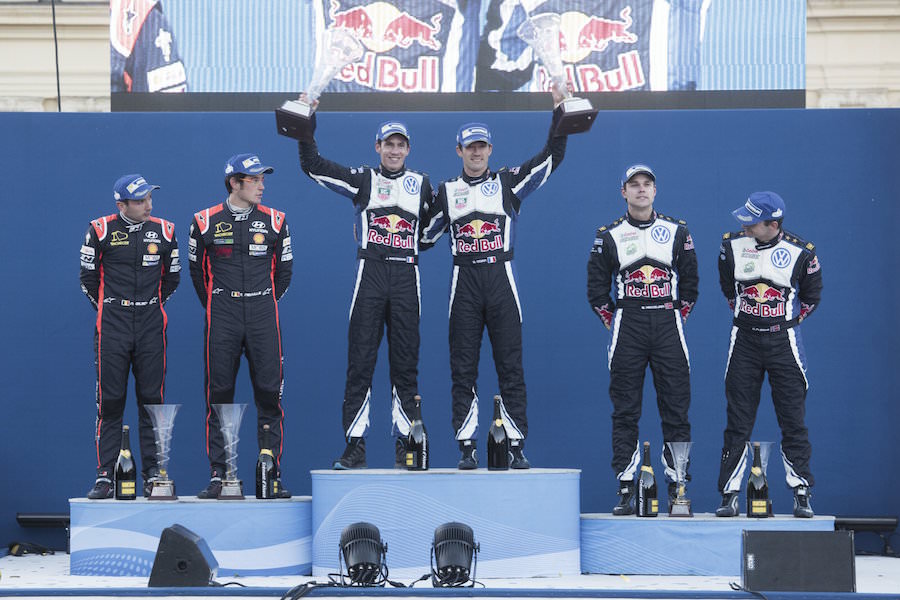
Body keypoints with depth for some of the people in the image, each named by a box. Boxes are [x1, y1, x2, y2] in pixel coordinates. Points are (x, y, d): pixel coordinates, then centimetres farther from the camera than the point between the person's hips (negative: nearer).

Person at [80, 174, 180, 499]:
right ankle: (105, 476, 3)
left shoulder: (163, 231, 4)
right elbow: (88, 277, 7)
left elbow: (172, 277, 16)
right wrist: (106, 310, 10)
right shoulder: (100, 231, -2)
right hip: (111, 327, -2)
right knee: (110, 401, -1)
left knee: (152, 399, 2)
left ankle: (153, 474, 7)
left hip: (151, 326, 2)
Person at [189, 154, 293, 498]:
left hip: (263, 318, 1)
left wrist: (265, 304, 12)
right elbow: (197, 269, 12)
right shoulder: (206, 222, 2)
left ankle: (272, 474, 3)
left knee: (269, 393, -2)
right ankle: (218, 475, 5)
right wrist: (215, 308, 12)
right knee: (219, 395, 0)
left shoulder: (274, 221, 5)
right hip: (221, 321, -1)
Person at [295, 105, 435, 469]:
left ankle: (405, 446, 8)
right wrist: (307, 125, -5)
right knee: (360, 361, -5)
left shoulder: (421, 184, 13)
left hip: (406, 278, 2)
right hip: (369, 275, -1)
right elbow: (312, 166, 3)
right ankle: (355, 446, -2)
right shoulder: (362, 179, 8)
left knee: (405, 364, 2)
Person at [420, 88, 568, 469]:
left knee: (511, 365, -2)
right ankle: (467, 448, 4)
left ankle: (517, 447, 2)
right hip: (464, 283, 1)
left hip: (501, 280, -1)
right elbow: (425, 237, 19)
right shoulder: (447, 192, 13)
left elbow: (552, 156, 1)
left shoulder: (508, 182, 8)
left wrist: (559, 109, -6)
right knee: (463, 369, 0)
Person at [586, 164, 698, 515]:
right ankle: (625, 492, 2)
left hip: (668, 324, 1)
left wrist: (675, 320, 5)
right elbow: (597, 289, 8)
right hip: (626, 326, 0)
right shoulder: (609, 236, 6)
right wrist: (616, 324, 3)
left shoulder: (677, 232, 8)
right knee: (625, 412, -1)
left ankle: (678, 489, 3)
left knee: (676, 409, -2)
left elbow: (689, 283, 12)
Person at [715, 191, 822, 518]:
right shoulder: (732, 245, -1)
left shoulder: (801, 253, -8)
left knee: (793, 420, -1)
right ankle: (730, 495, 5)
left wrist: (786, 323, 6)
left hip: (783, 342, -2)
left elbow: (811, 295, 8)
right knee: (738, 421, 2)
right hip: (744, 340, 2)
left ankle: (801, 494, 7)